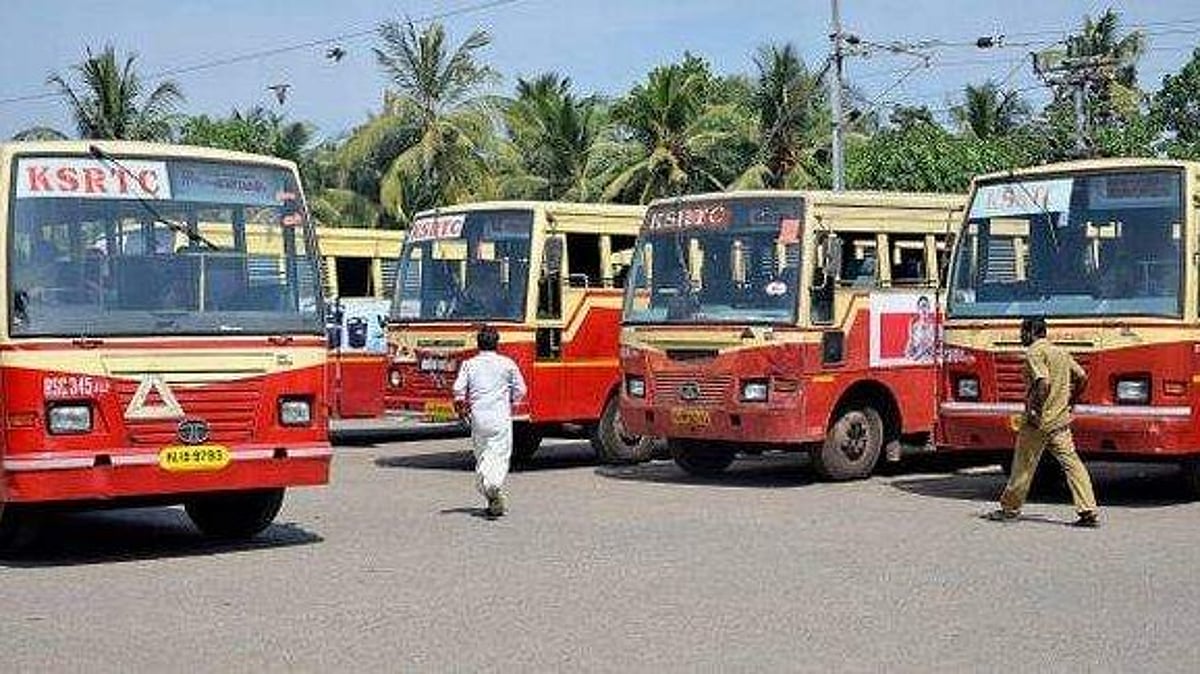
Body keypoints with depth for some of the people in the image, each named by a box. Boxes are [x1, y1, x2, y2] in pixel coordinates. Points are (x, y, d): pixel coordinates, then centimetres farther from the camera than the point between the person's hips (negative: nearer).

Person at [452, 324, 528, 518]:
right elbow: (520, 391, 3)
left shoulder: (469, 364, 3)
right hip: (501, 417, -2)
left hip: (478, 417, 2)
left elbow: (458, 391, -5)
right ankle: (494, 484, -33)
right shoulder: (507, 363, 2)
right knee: (500, 455, -5)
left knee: (482, 456, 11)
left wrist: (463, 409, 11)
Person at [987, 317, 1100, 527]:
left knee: (1023, 466, 5)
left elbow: (1043, 382, -24)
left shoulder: (1034, 352, -11)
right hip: (1061, 420, 8)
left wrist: (1034, 408, -18)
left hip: (1038, 422, -7)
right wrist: (1068, 401, 17)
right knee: (1072, 463, 2)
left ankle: (1010, 508, 16)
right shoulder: (1061, 352, 15)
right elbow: (1082, 377, 13)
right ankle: (1089, 512, -5)